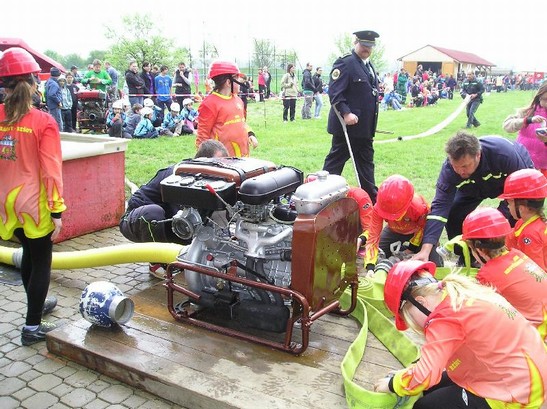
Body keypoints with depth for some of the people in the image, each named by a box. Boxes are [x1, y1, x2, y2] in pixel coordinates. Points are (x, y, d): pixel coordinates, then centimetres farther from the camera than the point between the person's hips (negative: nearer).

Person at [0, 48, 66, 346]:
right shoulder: (43, 122, -14)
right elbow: (51, 171, -16)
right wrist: (57, 211, -10)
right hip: (35, 205, -5)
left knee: (29, 252, 25)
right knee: (41, 262, 9)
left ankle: (37, 303, 44)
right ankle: (32, 326, 15)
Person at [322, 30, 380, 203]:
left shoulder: (369, 66, 17)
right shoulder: (345, 63, -11)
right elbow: (334, 92, -19)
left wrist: (370, 125, 20)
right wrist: (346, 113, -28)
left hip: (365, 127, 9)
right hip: (347, 124, -9)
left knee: (366, 162, 14)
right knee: (335, 160, 1)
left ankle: (372, 197, 23)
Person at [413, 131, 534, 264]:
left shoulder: (504, 153, -44)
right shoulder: (449, 168, -36)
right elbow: (440, 206, -39)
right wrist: (425, 250, -49)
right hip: (475, 186, 3)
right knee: (453, 214, -13)